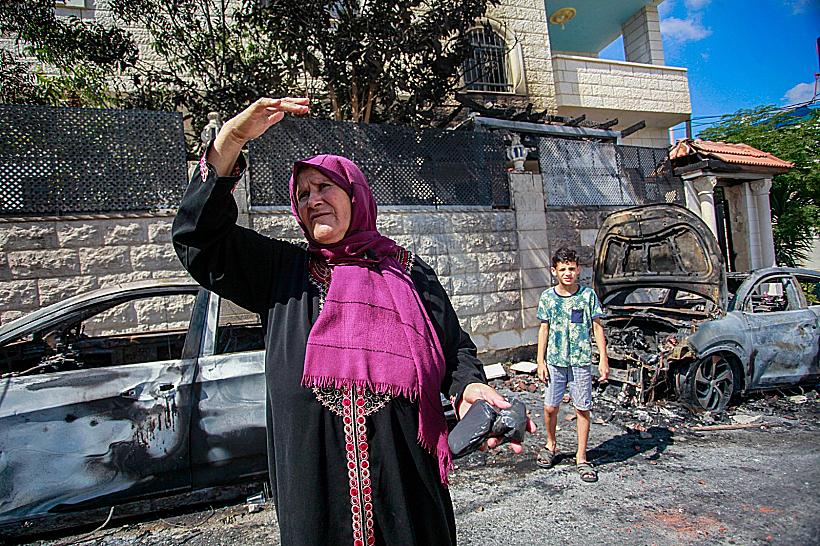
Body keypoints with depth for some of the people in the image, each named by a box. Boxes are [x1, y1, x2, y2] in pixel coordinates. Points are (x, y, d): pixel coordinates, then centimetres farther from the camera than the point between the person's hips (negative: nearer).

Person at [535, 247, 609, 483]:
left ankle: (581, 458, 21)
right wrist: (540, 361, 3)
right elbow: (544, 329, 5)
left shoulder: (588, 295, -3)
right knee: (550, 407, 6)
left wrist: (603, 359, -2)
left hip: (581, 361, -1)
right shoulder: (547, 297, 0)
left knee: (583, 409, 5)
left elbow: (597, 327, 2)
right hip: (555, 361, 1)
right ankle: (551, 445, 33)